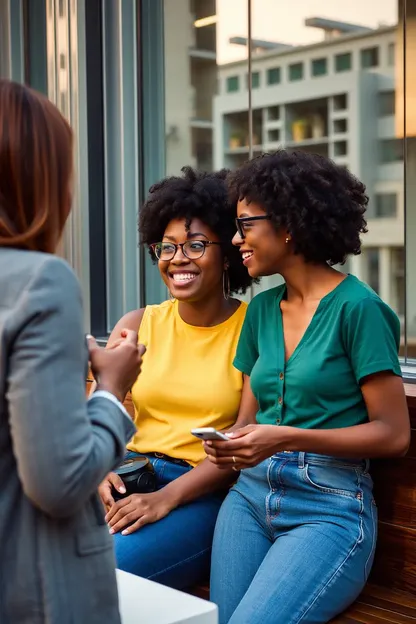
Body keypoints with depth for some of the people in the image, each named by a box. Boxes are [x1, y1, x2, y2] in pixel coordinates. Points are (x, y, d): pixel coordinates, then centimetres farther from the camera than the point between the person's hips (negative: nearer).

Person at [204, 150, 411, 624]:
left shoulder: (357, 307, -10)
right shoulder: (261, 308, 10)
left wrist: (288, 438, -19)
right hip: (251, 493, 6)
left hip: (330, 506, -5)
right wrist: (228, 443, -7)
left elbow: (393, 434, -11)